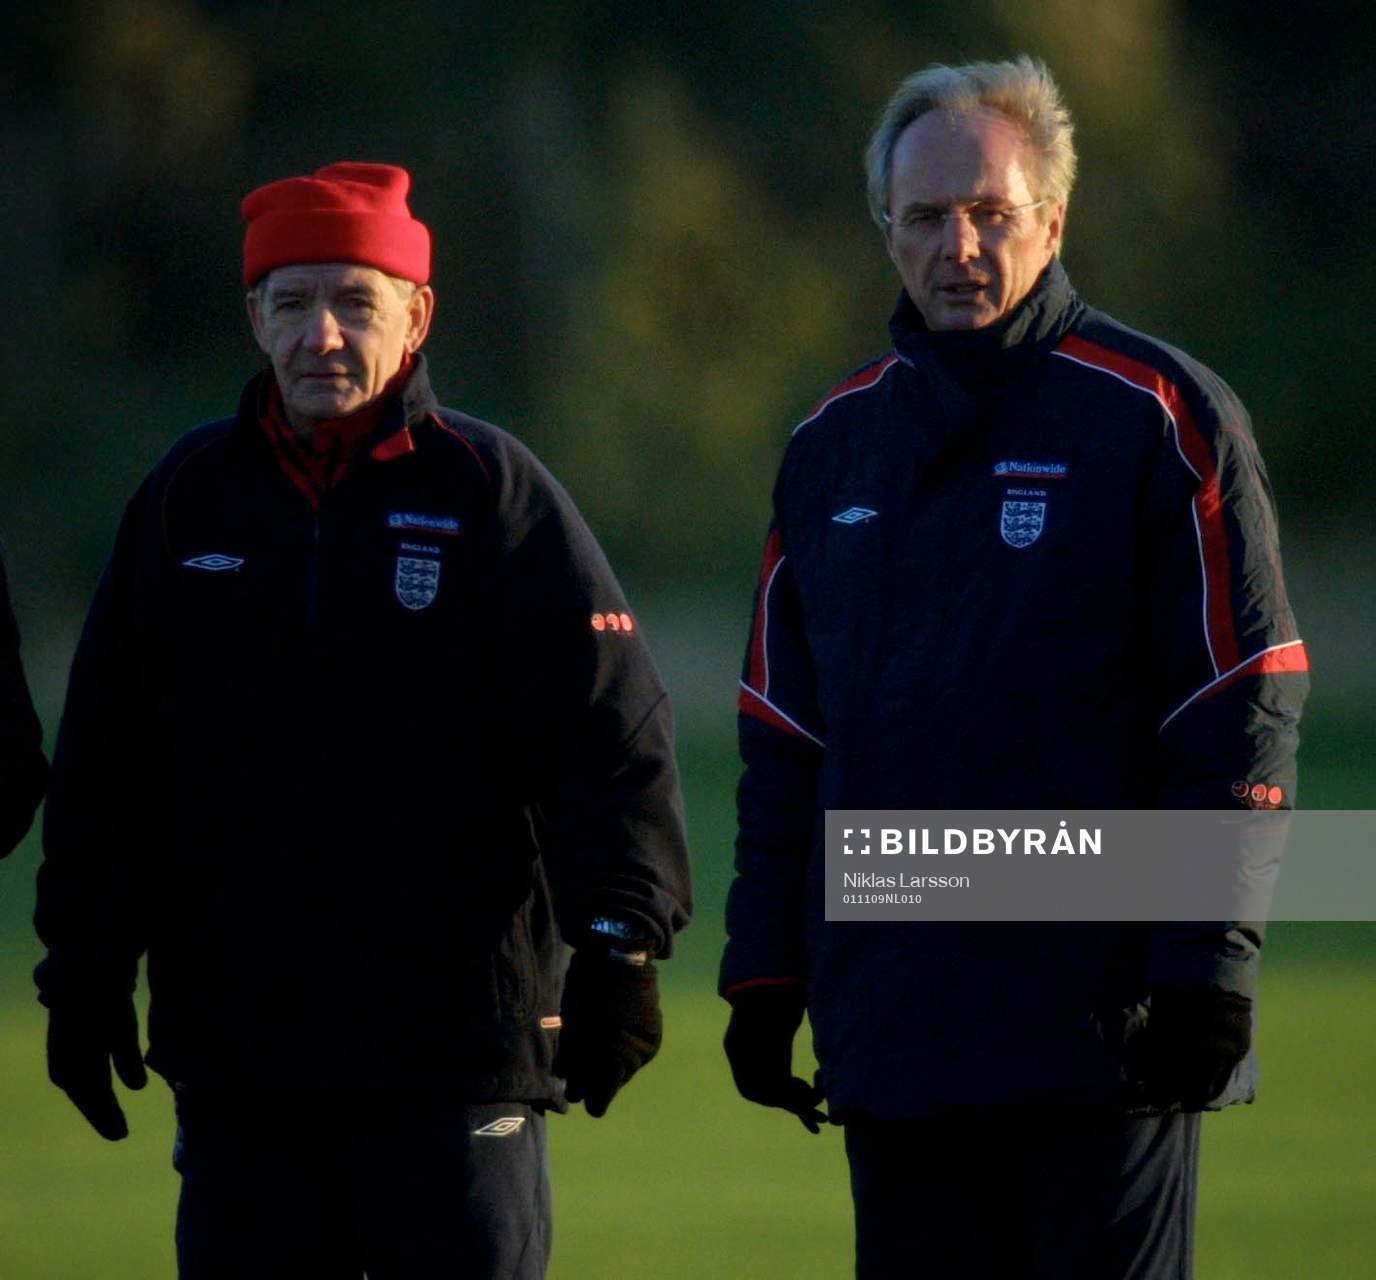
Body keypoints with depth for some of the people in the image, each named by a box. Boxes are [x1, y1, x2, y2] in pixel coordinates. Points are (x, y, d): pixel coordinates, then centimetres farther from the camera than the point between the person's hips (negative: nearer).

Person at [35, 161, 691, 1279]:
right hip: (234, 1043, 3)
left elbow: (614, 740, -5)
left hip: (458, 1048, -3)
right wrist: (85, 970, 10)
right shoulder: (190, 497, 9)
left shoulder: (493, 493, 0)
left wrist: (620, 945, -15)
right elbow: (106, 760, 14)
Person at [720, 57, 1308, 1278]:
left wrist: (1210, 963, -13)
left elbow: (1244, 717, -7)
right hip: (893, 1034, 5)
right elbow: (782, 733, 18)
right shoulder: (835, 443, 14)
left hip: (1103, 1032, -5)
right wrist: (764, 970, 11)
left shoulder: (1158, 419, -3)